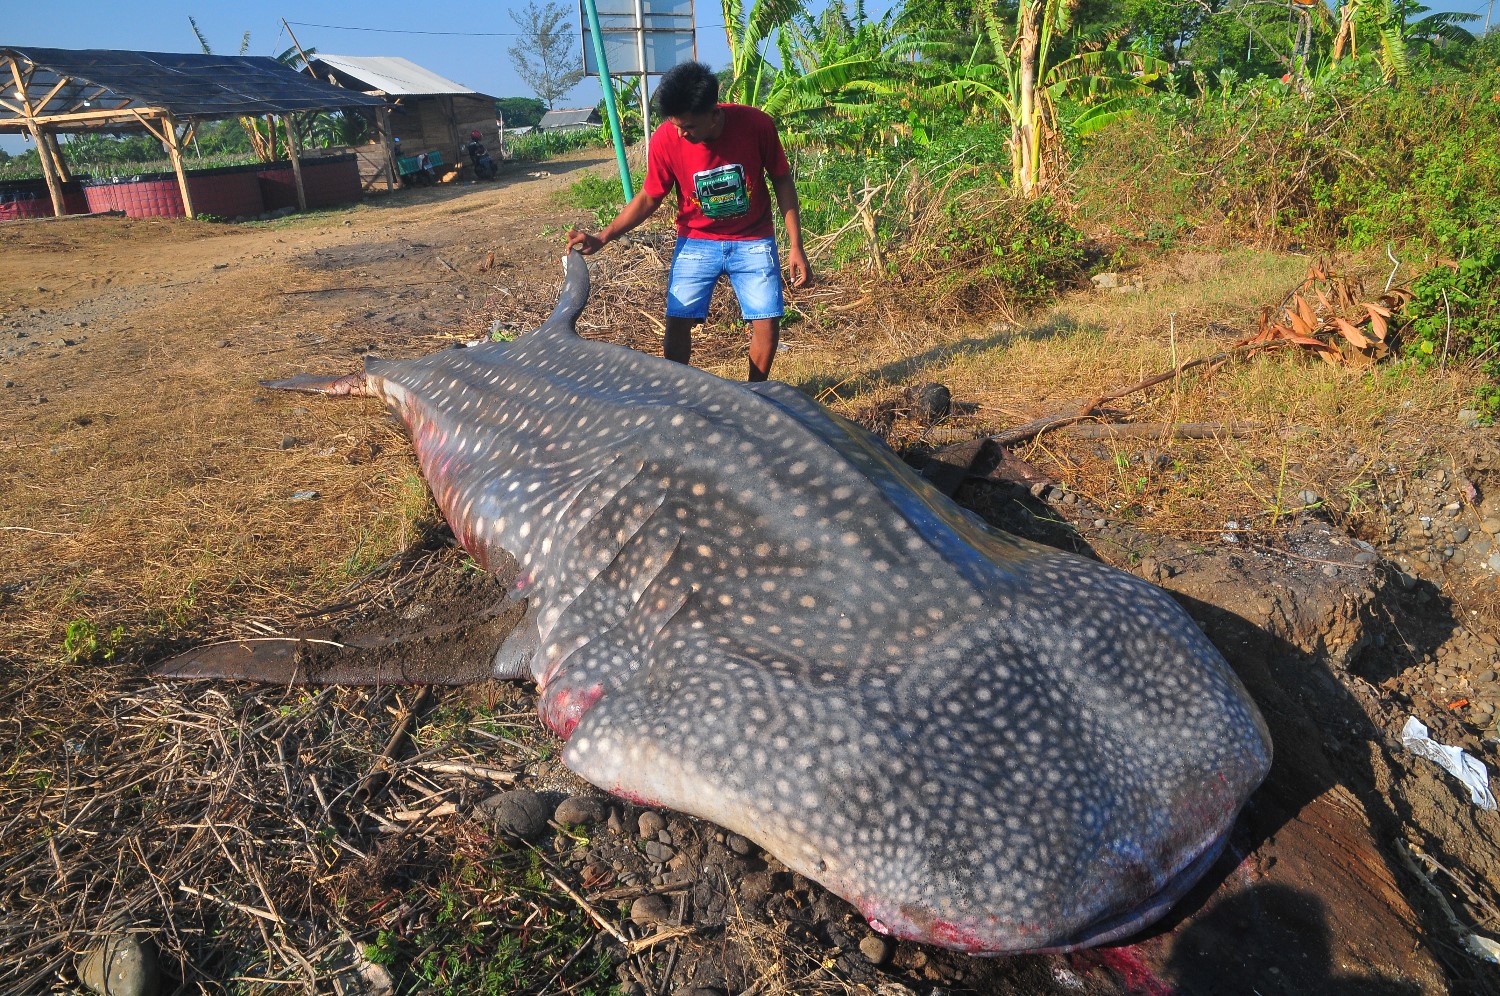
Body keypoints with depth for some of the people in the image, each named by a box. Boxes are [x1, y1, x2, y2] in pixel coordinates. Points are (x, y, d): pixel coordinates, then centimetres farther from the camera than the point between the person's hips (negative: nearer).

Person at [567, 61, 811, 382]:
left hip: (752, 242, 0)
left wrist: (796, 246, -9)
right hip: (696, 243, 0)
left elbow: (782, 182, -6)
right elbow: (649, 198, -5)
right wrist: (602, 238, -15)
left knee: (767, 325, -8)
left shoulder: (757, 124, -20)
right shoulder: (665, 139, -18)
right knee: (677, 325, -8)